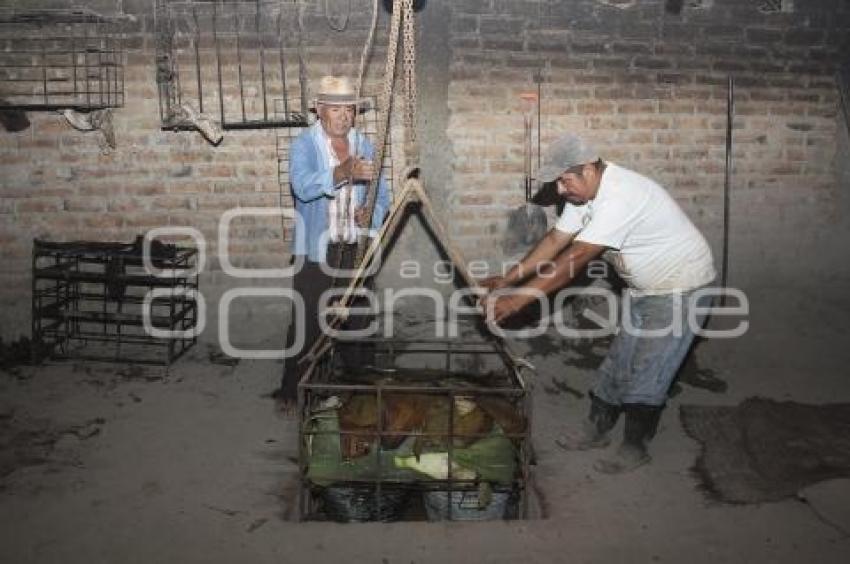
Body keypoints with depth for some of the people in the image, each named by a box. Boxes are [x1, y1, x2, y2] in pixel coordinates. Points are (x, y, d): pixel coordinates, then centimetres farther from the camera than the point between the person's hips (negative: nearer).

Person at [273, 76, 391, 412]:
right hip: (315, 250, -4)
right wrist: (343, 172, -42)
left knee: (353, 321, 12)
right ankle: (291, 390, 14)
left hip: (356, 249, 4)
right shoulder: (304, 145, -6)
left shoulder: (364, 145, 9)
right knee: (307, 322, -1)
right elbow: (303, 186, -26)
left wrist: (372, 214, -12)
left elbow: (382, 195, 11)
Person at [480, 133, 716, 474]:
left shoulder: (619, 197, -34)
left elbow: (575, 259, -38)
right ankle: (597, 430, 26)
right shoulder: (586, 191, -4)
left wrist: (519, 298, -38)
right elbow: (555, 240, -3)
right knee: (618, 362, 13)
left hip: (681, 288, -9)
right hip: (644, 288, 9)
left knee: (647, 372, -3)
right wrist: (506, 281, -10)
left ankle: (635, 448, 13)